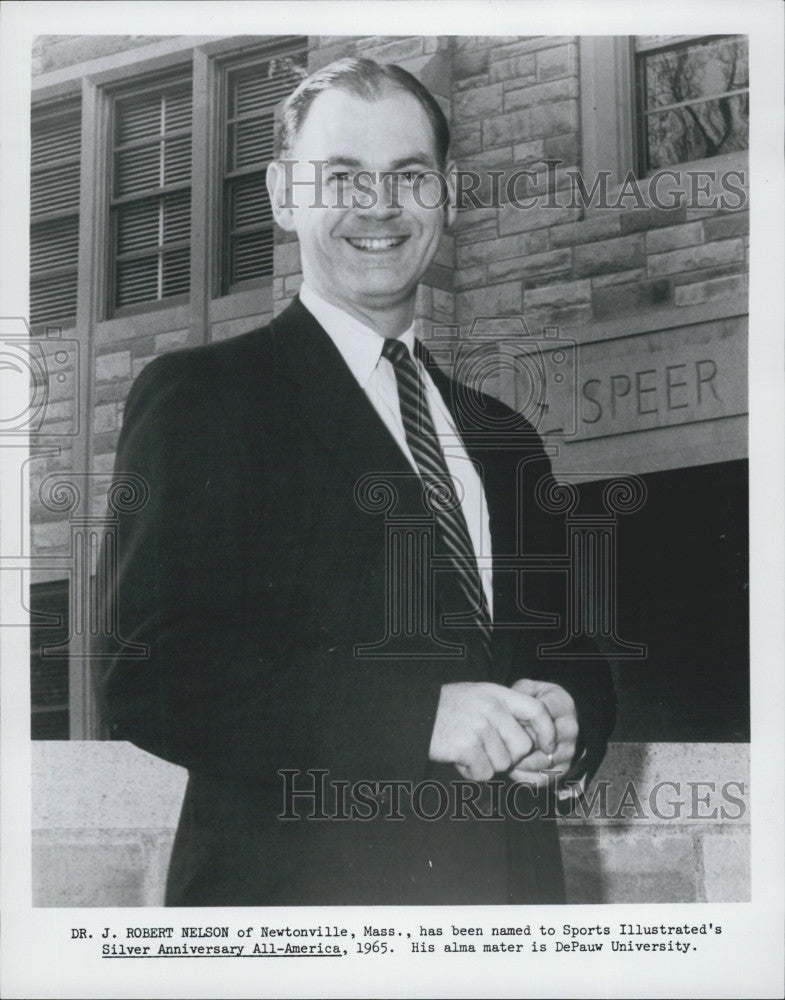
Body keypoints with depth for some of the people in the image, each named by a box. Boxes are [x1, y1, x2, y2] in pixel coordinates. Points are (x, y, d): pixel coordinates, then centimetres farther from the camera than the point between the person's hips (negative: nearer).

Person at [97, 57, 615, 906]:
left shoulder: (503, 438, 14)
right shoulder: (199, 396, -6)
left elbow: (570, 648, 19)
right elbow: (147, 675, -16)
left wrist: (568, 720, -6)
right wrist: (423, 716, -23)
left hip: (510, 891, 6)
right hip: (293, 885, -5)